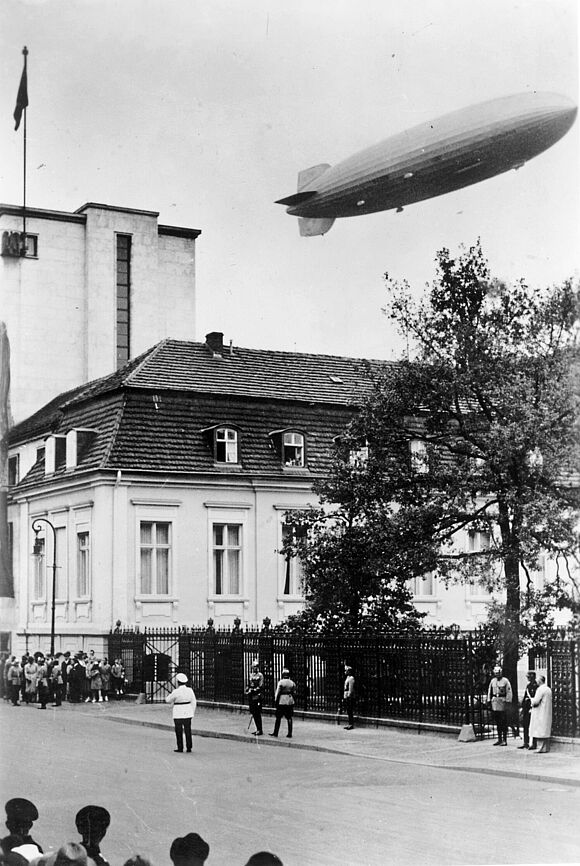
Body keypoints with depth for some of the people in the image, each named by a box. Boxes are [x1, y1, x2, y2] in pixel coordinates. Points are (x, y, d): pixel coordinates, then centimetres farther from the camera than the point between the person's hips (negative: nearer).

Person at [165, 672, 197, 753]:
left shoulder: (176, 692, -15)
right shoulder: (190, 690, -2)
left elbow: (168, 700, -3)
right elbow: (194, 702, 3)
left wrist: (172, 693, 13)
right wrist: (192, 713, 12)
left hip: (178, 713, -4)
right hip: (188, 713, 4)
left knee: (179, 731, 5)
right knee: (188, 730, 10)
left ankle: (180, 748, 6)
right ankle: (189, 747, 9)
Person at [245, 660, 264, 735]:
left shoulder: (260, 675, -4)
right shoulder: (251, 675, 16)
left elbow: (261, 687, -11)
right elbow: (248, 685, 21)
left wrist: (254, 690, -18)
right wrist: (247, 690, 2)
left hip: (257, 696, -7)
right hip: (251, 697, 7)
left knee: (257, 714, -8)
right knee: (253, 713, 8)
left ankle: (260, 730, -4)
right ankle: (258, 729, 16)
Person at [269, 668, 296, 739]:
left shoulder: (280, 682, -9)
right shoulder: (292, 683, 4)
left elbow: (278, 693, -10)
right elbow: (294, 693, 7)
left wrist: (276, 701, -1)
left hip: (282, 702, -4)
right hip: (290, 702, 4)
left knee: (278, 718, 4)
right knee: (289, 718, 7)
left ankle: (275, 733, 8)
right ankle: (290, 733, 7)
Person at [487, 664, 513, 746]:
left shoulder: (505, 681, -4)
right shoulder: (493, 681, 11)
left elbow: (509, 692, -7)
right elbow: (490, 691, 17)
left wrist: (507, 701, -13)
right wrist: (489, 701, 10)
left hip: (502, 701, -5)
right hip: (495, 701, 5)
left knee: (504, 722, -2)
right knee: (497, 722, 9)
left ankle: (504, 740, 2)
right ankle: (499, 739, 17)